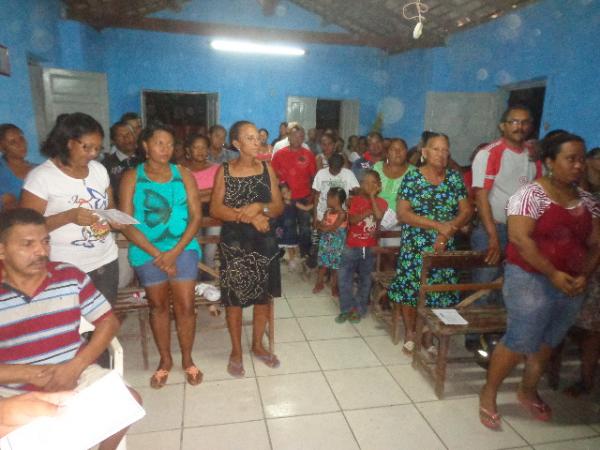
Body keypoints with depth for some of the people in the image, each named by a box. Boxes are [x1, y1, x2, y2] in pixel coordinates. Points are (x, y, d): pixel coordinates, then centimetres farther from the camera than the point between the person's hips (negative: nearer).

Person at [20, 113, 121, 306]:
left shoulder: (99, 169, 6)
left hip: (107, 260, 5)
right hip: (68, 269, -4)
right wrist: (69, 216, -25)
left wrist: (114, 219, -7)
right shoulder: (40, 176, -11)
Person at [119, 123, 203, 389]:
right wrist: (157, 254, -13)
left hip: (183, 248, 0)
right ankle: (165, 360, 32)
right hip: (147, 252, 0)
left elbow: (196, 216, -3)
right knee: (158, 306, 13)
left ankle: (187, 359, 24)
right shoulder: (132, 177, -2)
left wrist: (175, 252, -12)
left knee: (185, 306, 2)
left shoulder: (183, 174, 1)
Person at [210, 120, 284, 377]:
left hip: (264, 242, 3)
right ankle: (236, 351, 27)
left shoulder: (267, 169, 2)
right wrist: (249, 216, -20)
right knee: (234, 298, 7)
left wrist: (260, 207, -20)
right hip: (234, 243, -2)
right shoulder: (224, 171, -4)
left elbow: (279, 206, 0)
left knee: (264, 296, 12)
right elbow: (215, 209, -11)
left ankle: (257, 346, 33)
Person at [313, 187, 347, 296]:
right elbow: (321, 225, 4)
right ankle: (319, 284, 29)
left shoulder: (342, 214, -16)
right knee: (322, 264, 14)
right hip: (325, 242, 6)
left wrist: (321, 226, -9)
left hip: (336, 244, -6)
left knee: (335, 267, 5)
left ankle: (334, 287, 19)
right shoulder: (327, 211, 6)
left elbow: (332, 228, -22)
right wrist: (320, 225, -17)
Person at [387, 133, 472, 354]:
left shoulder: (455, 178, 5)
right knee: (410, 288, 3)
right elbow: (402, 213, -12)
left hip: (444, 248, 3)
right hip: (414, 247, -2)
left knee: (439, 293, 4)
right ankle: (410, 332, 23)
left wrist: (447, 231, -15)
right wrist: (437, 225, -17)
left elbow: (466, 211, 3)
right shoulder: (412, 177, -5)